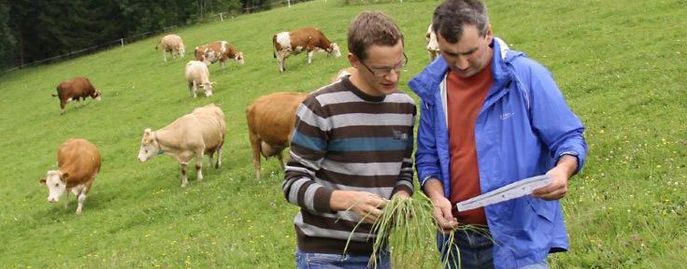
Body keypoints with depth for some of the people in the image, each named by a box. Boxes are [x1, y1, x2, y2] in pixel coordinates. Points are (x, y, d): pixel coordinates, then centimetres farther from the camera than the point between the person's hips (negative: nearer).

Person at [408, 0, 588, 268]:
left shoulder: (526, 75, -10)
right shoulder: (433, 86, 2)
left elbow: (569, 138, -6)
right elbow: (427, 156, 10)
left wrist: (563, 169, -28)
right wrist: (436, 195, -10)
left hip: (517, 238, -5)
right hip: (457, 239, 5)